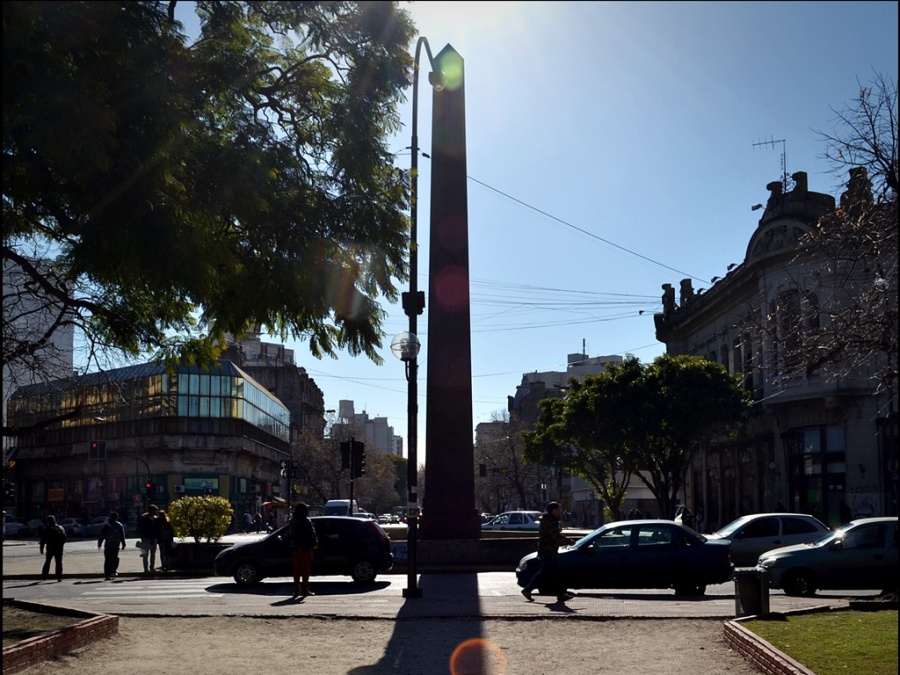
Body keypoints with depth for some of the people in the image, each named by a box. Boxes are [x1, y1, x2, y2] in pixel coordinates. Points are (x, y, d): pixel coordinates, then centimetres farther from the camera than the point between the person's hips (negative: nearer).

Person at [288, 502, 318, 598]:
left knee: (296, 570, 10)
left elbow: (291, 534, 13)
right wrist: (315, 543, -4)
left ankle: (296, 590, 10)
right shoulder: (306, 521, -13)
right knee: (305, 570, 1)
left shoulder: (293, 521, 6)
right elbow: (312, 533, -13)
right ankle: (305, 590, 1)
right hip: (306, 548, -5)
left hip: (295, 548, 5)